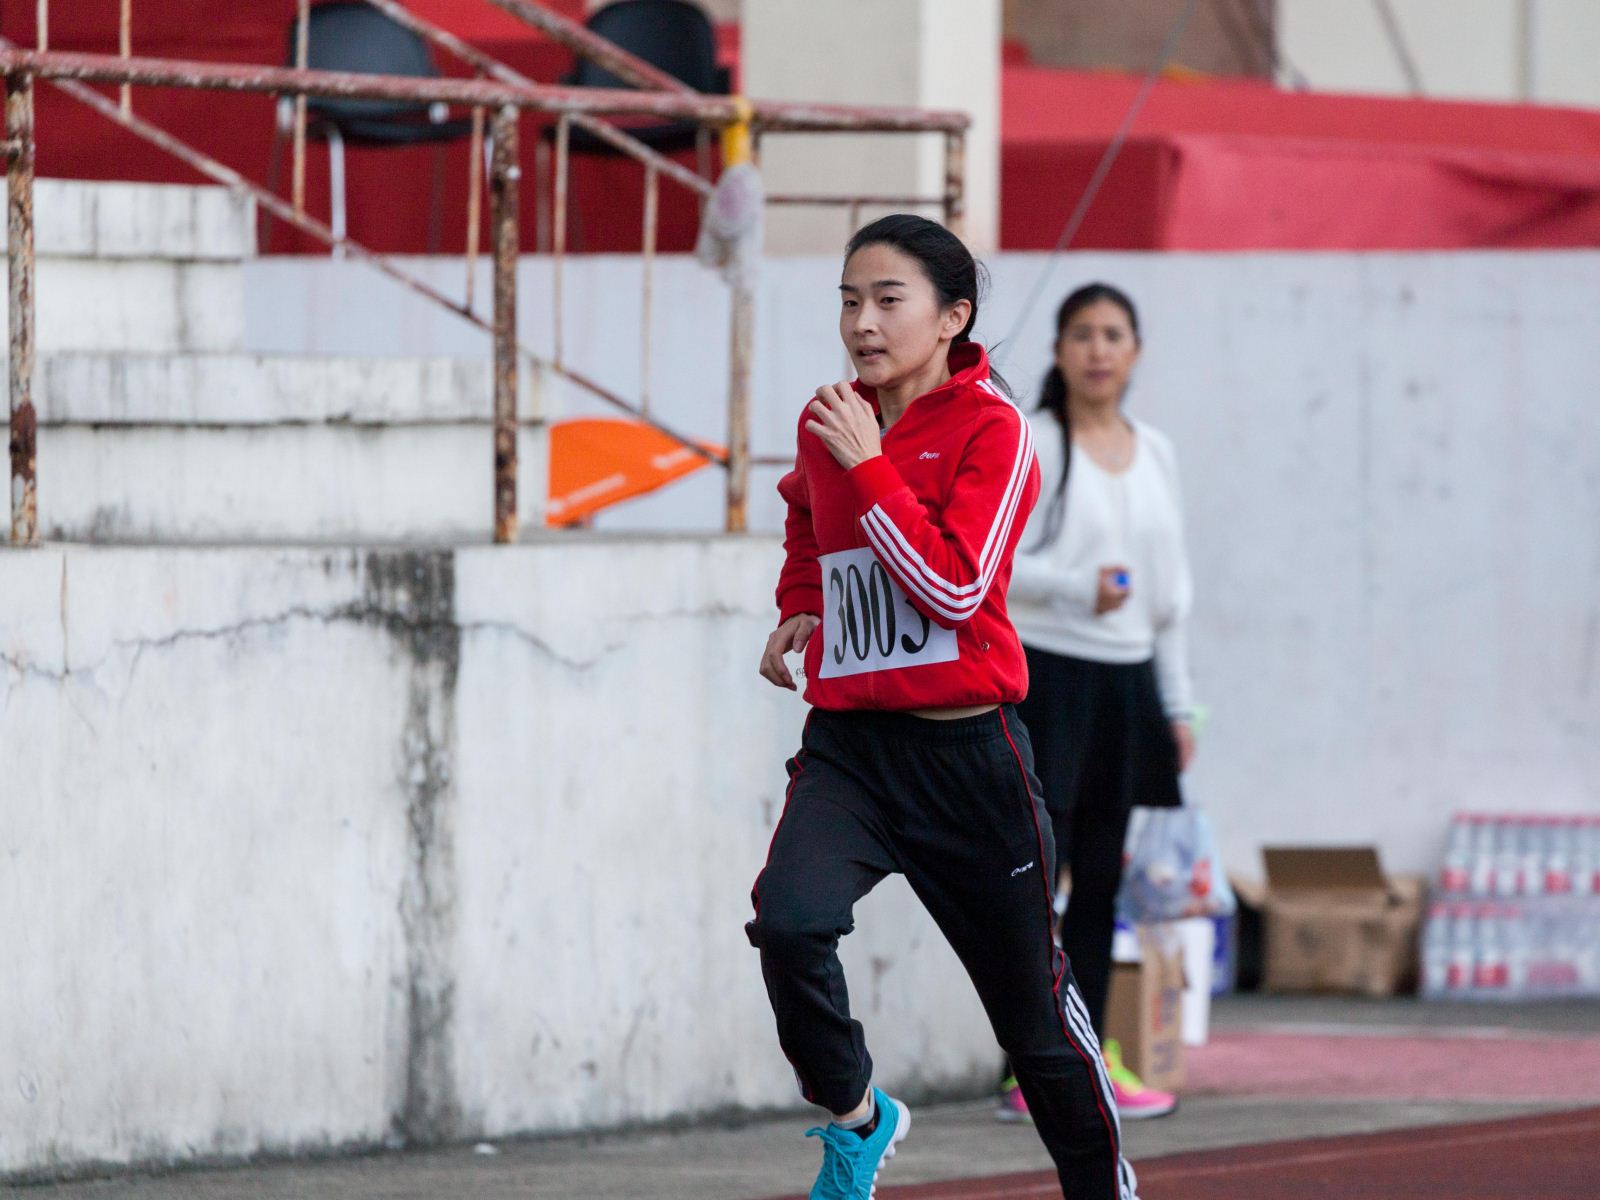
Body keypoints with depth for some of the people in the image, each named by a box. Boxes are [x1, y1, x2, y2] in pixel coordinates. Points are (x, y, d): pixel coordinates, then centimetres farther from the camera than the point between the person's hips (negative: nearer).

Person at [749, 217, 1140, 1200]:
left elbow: (956, 591, -21)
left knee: (1032, 1000, 8)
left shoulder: (993, 429, -8)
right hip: (846, 747, 3)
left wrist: (867, 464, -20)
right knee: (789, 920, -26)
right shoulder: (827, 427, 8)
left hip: (966, 753, -3)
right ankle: (856, 1117, -3)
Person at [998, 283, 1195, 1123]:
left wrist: (1177, 704, 16)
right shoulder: (1029, 445, -4)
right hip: (1046, 673, -6)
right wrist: (1077, 587, -23)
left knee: (1101, 879, 8)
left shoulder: (1154, 455, 14)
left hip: (1127, 677, 6)